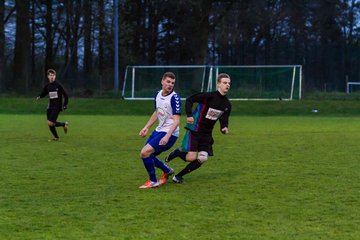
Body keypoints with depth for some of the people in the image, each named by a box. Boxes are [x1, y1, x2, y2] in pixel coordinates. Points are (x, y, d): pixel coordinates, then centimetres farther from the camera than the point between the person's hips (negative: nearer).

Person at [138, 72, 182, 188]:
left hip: (169, 134, -8)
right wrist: (146, 127, 17)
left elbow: (176, 120, -22)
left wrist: (167, 136, -32)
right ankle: (167, 170, 32)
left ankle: (153, 181, -1)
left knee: (145, 152, -18)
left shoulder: (175, 98, -18)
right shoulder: (158, 94, 6)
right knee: (145, 154, 11)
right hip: (159, 130, 8)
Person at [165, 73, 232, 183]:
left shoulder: (227, 104, 3)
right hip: (194, 130, -6)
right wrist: (189, 115, -23)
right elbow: (190, 100, -12)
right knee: (191, 157, -15)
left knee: (202, 159, -5)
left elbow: (224, 120, 7)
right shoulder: (209, 96, -17)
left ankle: (178, 176, 11)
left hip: (207, 134, 6)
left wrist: (224, 128, -15)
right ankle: (177, 152, 20)